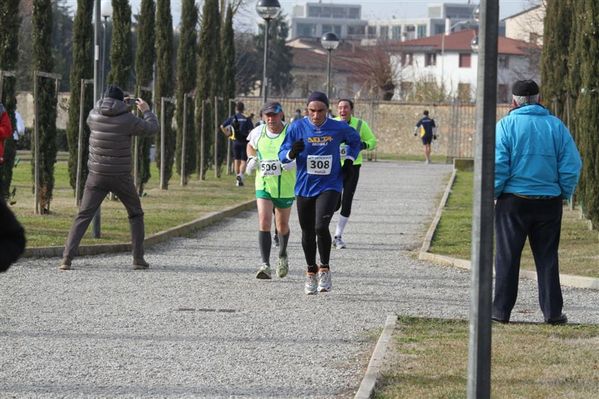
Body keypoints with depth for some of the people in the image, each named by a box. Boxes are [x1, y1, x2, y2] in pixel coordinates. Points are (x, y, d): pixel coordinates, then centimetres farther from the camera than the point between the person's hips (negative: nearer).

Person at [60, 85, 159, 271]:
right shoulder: (127, 119, -11)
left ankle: (67, 259, -14)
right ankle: (138, 259, 13)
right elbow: (152, 129, 2)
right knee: (136, 215, 18)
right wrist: (146, 110, 20)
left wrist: (120, 106, 29)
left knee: (83, 217, 2)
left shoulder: (94, 115, -3)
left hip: (97, 176, 2)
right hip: (121, 177, -2)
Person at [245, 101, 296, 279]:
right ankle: (265, 265, -15)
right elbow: (251, 146, 21)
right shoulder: (258, 132, 0)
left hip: (285, 186, -1)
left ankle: (282, 255, 43)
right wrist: (251, 159, 0)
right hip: (263, 185, 1)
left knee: (282, 225, 14)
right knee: (264, 222, -15)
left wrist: (293, 161, -25)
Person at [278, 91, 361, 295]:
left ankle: (325, 269, -2)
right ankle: (311, 272, 30)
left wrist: (349, 160, 4)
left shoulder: (339, 128, -4)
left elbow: (355, 140, 17)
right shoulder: (297, 127, -5)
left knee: (321, 226, -21)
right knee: (307, 233, 10)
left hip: (329, 186, -2)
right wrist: (292, 152, -23)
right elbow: (282, 154, -1)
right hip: (304, 188, 2)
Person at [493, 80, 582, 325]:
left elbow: (497, 166, -13)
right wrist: (564, 194, 8)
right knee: (547, 258, 9)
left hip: (513, 202, -2)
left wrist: (491, 194, -2)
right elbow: (571, 166, -2)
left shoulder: (506, 125, -6)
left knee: (507, 258, 6)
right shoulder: (556, 126, 2)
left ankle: (501, 310, 7)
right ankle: (552, 312, 8)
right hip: (549, 201, 2)